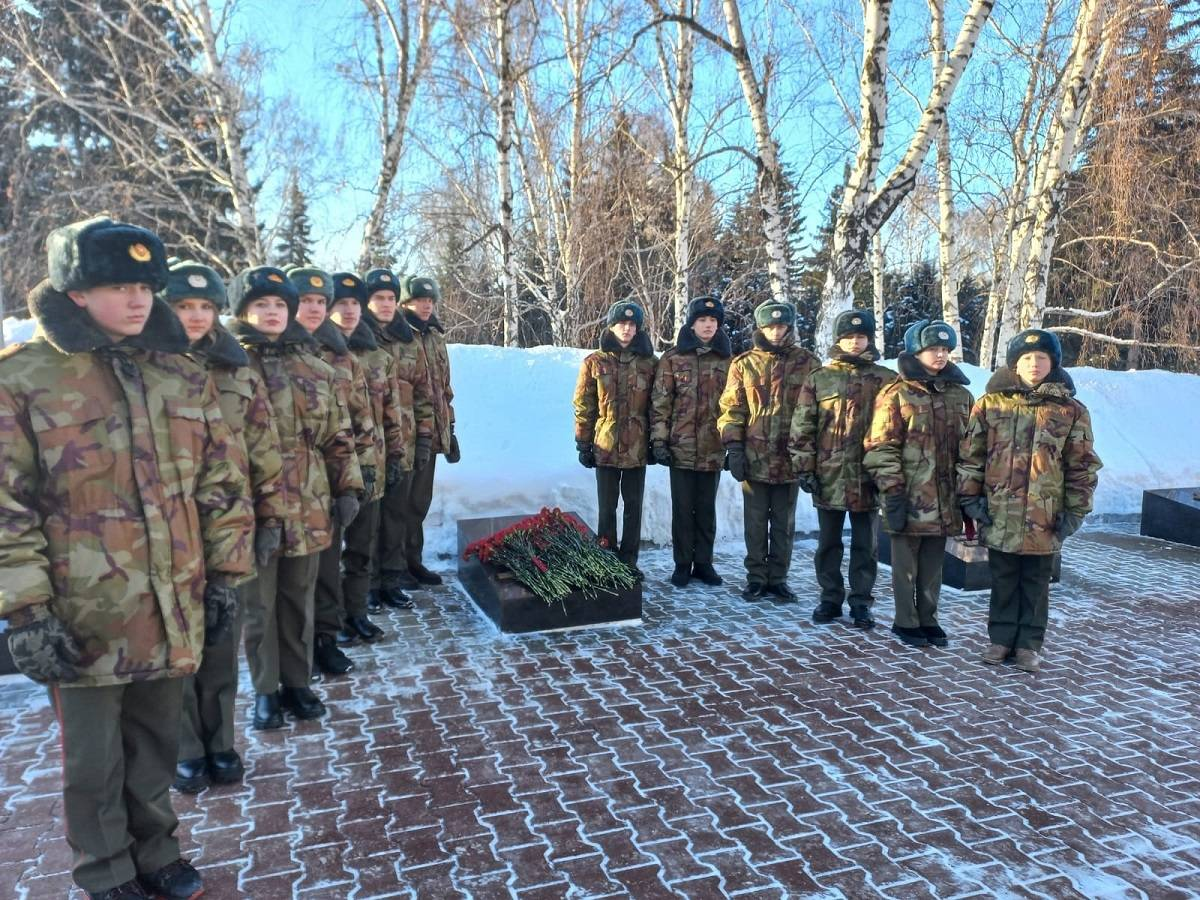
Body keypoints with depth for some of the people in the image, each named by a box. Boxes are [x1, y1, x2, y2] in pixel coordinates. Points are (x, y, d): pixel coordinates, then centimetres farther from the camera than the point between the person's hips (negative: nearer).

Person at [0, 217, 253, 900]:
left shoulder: (183, 376, 4)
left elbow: (224, 481, 7)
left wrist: (225, 573, 6)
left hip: (173, 612, 4)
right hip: (82, 619, -3)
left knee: (157, 746, 20)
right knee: (95, 761, 14)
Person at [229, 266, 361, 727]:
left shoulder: (314, 368, 9)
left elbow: (338, 435, 12)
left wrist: (347, 486, 8)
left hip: (309, 508, 3)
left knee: (299, 600, 15)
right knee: (259, 604, 9)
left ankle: (297, 683, 30)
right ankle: (265, 690, 25)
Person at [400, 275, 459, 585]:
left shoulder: (435, 336, 16)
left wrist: (449, 428, 20)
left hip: (431, 432, 7)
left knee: (420, 500, 14)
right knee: (402, 500, 1)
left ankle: (412, 559, 26)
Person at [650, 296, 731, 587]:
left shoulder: (727, 361, 5)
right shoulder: (673, 358, 0)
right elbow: (660, 403, -2)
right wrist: (659, 440, -8)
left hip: (713, 449, 2)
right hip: (681, 447, -1)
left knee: (706, 509, 11)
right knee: (682, 509, 6)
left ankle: (703, 563, 23)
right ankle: (682, 564, 18)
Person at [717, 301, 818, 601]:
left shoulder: (807, 363, 3)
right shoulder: (744, 363, 5)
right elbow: (732, 408, 3)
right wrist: (733, 447, -6)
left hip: (791, 459, 0)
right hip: (754, 458, 0)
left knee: (784, 524, 10)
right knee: (755, 523, 8)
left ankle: (778, 579, 21)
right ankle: (756, 578, 19)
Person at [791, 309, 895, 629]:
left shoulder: (885, 380, 3)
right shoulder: (819, 378, 4)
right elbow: (802, 427, 2)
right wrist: (804, 467, -4)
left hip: (867, 476, 0)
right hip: (828, 475, 1)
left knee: (865, 544, 9)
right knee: (828, 542, 11)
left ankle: (861, 603, 21)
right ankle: (830, 599, 24)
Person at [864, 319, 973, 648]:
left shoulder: (960, 395, 11)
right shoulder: (896, 395, -6)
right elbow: (882, 448, -9)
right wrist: (893, 492, -14)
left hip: (944, 497, 5)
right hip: (909, 496, -4)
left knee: (933, 563, 14)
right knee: (906, 563, 7)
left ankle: (928, 619, 27)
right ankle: (906, 622, 19)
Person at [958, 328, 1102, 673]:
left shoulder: (1071, 411, 0)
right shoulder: (991, 404, 0)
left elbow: (1083, 466, 3)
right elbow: (970, 454, 2)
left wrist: (1074, 511, -1)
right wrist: (970, 497, -2)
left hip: (1045, 519, 0)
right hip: (999, 515, 0)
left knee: (1036, 583, 12)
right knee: (1003, 580, 12)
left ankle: (1029, 644, 23)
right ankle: (1001, 638, 25)